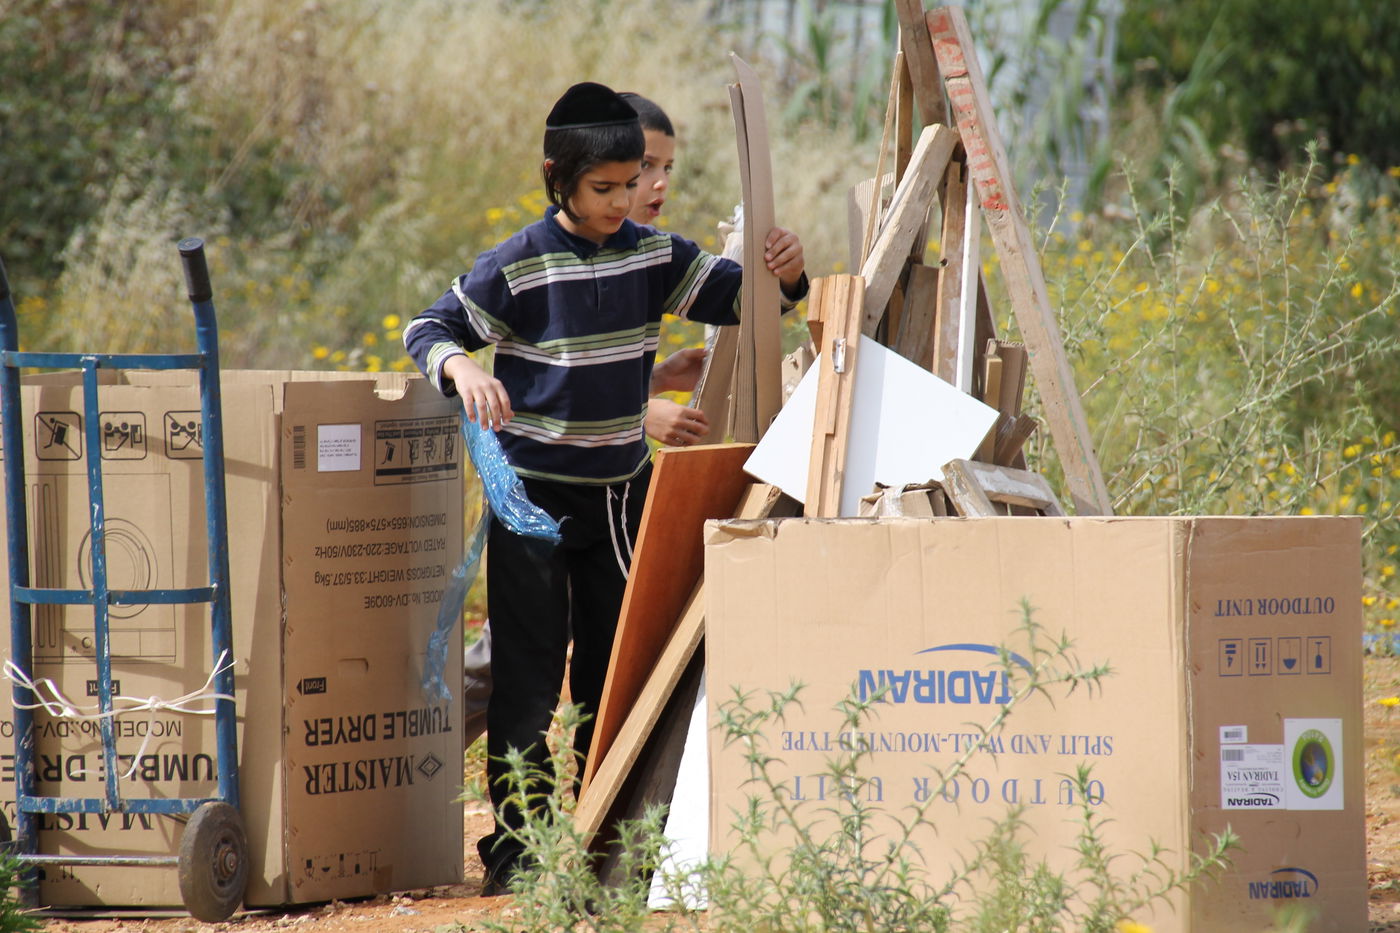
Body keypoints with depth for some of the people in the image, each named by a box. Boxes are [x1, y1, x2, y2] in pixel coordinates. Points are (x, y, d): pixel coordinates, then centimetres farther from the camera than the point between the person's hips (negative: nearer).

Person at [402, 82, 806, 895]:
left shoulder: (654, 257, 1)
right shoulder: (517, 267, -11)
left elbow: (737, 297, 7)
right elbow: (428, 331, -8)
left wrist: (783, 273, -15)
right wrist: (461, 368, -29)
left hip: (620, 492, 5)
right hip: (534, 497, -5)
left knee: (616, 670, 11)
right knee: (528, 676, -4)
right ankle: (515, 845, 0)